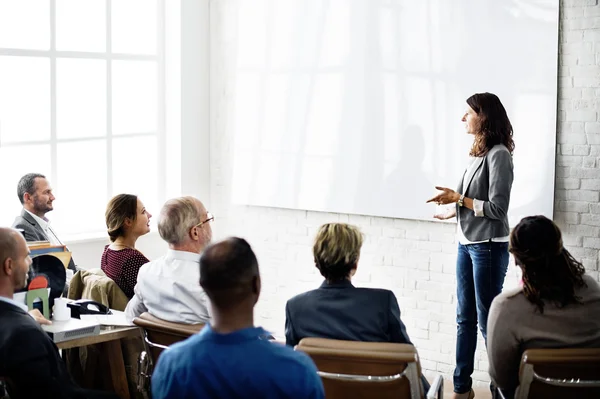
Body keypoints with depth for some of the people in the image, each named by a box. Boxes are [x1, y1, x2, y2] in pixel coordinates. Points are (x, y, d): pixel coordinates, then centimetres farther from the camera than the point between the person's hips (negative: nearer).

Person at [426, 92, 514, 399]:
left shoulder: (498, 154, -14)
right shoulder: (478, 153, 8)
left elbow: (497, 208, -16)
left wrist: (458, 198, -12)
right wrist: (453, 210, 17)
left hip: (488, 246, -8)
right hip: (466, 243, 8)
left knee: (488, 320, -1)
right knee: (465, 318, 12)